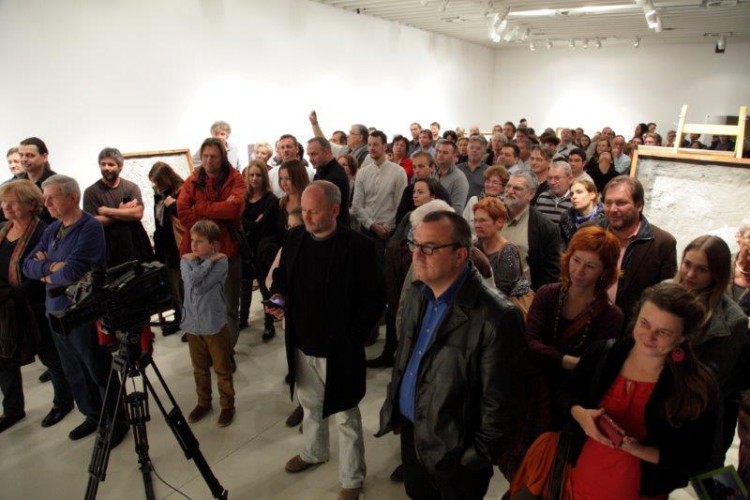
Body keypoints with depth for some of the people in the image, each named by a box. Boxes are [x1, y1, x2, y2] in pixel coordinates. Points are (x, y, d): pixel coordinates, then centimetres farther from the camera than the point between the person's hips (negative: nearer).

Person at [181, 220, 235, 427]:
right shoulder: (186, 260, 0)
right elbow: (191, 280, -21)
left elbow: (201, 286, -23)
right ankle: (203, 402, 37)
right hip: (192, 324, 4)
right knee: (199, 369, 19)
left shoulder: (221, 262, -13)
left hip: (215, 324, -4)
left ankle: (227, 406, 25)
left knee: (222, 369, 9)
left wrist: (197, 261, -15)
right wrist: (209, 261, -19)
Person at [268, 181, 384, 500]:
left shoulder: (357, 246, -19)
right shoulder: (295, 238, -2)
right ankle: (314, 452, 54)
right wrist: (278, 297, -7)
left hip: (338, 349, -5)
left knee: (346, 417, 12)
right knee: (310, 405, 27)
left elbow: (375, 299, -15)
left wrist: (352, 336, -16)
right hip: (302, 344, 6)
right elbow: (282, 275, 14)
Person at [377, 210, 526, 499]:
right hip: (409, 432, 7)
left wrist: (479, 457, -13)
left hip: (453, 452, -6)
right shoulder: (416, 294, -2)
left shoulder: (496, 318, -27)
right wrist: (393, 406, 11)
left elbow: (499, 402, -20)